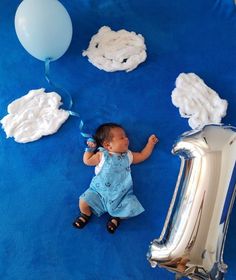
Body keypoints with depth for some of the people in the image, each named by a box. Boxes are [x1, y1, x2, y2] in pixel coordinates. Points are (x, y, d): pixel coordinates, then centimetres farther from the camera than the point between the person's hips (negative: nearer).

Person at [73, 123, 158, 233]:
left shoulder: (128, 155, 13)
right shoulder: (102, 155, 4)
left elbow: (142, 156, 23)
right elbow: (87, 161, 10)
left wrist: (150, 142, 24)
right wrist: (90, 149, 8)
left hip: (121, 194, 2)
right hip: (99, 191, -2)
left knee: (132, 208, -18)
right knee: (84, 202, -16)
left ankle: (116, 216, 10)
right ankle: (85, 214, 19)